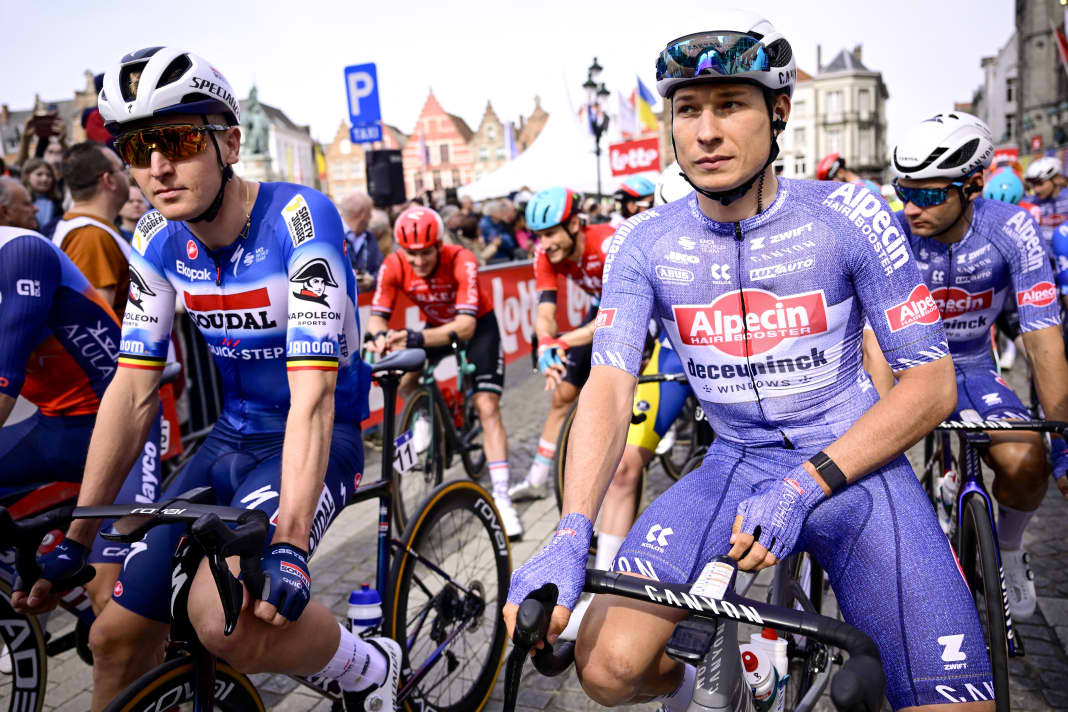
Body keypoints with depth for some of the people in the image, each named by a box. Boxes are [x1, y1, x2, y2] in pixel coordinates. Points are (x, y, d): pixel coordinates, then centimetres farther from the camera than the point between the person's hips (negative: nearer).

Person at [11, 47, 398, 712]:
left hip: (320, 438, -6)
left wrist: (289, 544, -35)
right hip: (233, 436, 6)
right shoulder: (160, 240, -3)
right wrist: (77, 537, -2)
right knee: (116, 638, 5)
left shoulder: (300, 218, -22)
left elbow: (313, 392, -28)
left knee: (227, 619, -30)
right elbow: (133, 387, -2)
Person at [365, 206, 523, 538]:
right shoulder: (394, 265, -25)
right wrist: (382, 336, -47)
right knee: (401, 380, -17)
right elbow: (377, 316, -23)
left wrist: (416, 338, -56)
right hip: (436, 325, 4)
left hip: (478, 325, -4)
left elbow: (466, 325, -42)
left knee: (487, 407, -15)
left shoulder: (461, 261, -34)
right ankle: (423, 421, 19)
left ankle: (501, 497, -13)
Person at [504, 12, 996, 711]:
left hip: (855, 465, -1)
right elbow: (608, 388, -14)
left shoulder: (848, 216, -9)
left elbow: (931, 385, -8)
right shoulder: (644, 245, -5)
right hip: (734, 468, 2)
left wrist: (802, 489, -20)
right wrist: (570, 539, -29)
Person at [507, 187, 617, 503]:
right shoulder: (546, 256, -19)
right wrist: (546, 346, -48)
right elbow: (545, 313, -27)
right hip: (602, 306, 6)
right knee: (563, 393, 3)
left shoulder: (608, 244, -37)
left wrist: (563, 342, -50)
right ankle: (538, 479, 14)